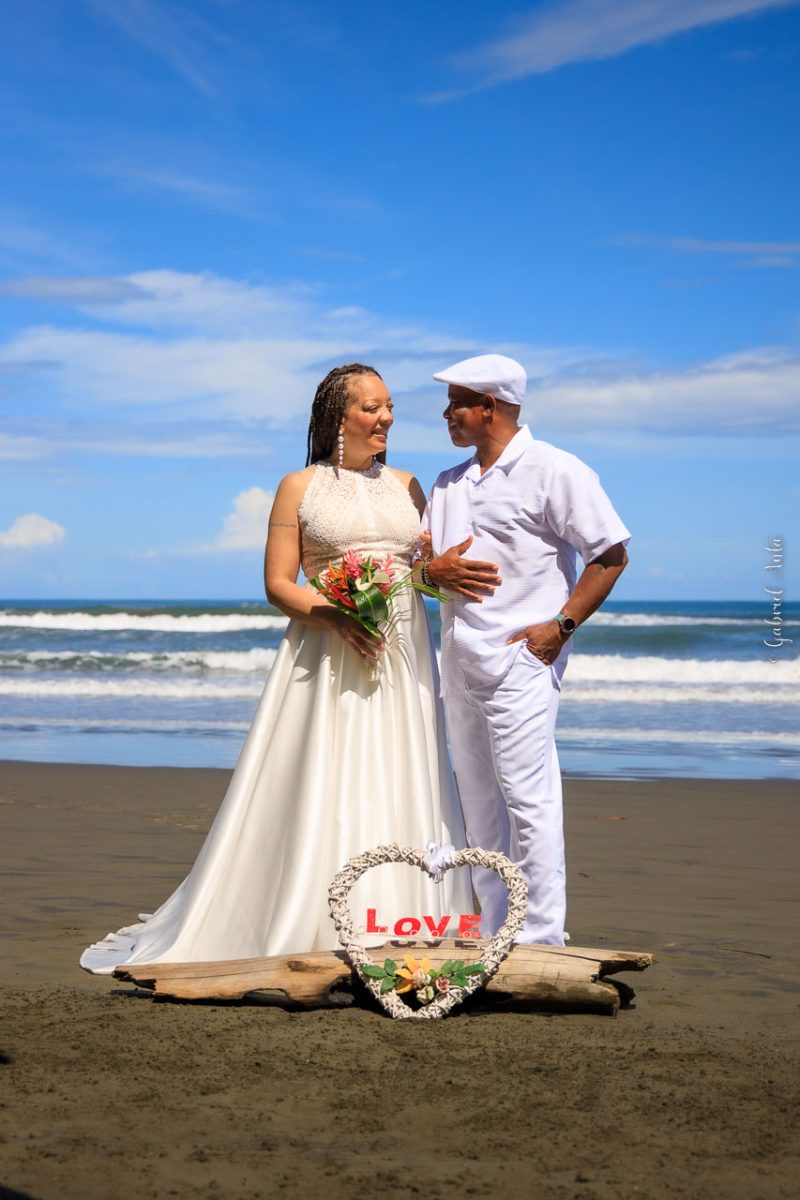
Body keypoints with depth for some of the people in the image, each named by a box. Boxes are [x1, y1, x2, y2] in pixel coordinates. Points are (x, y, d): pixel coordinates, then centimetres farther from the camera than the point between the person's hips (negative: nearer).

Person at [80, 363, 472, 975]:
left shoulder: (406, 486, 15)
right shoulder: (300, 487, 4)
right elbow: (278, 583, -2)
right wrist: (337, 619, -17)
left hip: (402, 655, 4)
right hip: (328, 660, -4)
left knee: (400, 794, 2)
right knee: (323, 793, -6)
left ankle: (396, 937, 7)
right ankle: (309, 935, 1)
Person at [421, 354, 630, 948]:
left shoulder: (554, 471, -5)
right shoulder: (448, 485, 18)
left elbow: (612, 555, -6)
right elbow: (425, 564, 23)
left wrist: (561, 626, -14)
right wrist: (432, 571, -3)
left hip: (519, 664, -8)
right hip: (459, 668, 8)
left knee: (527, 798, -9)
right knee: (479, 805, 11)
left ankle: (540, 940, -2)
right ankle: (496, 938, 19)